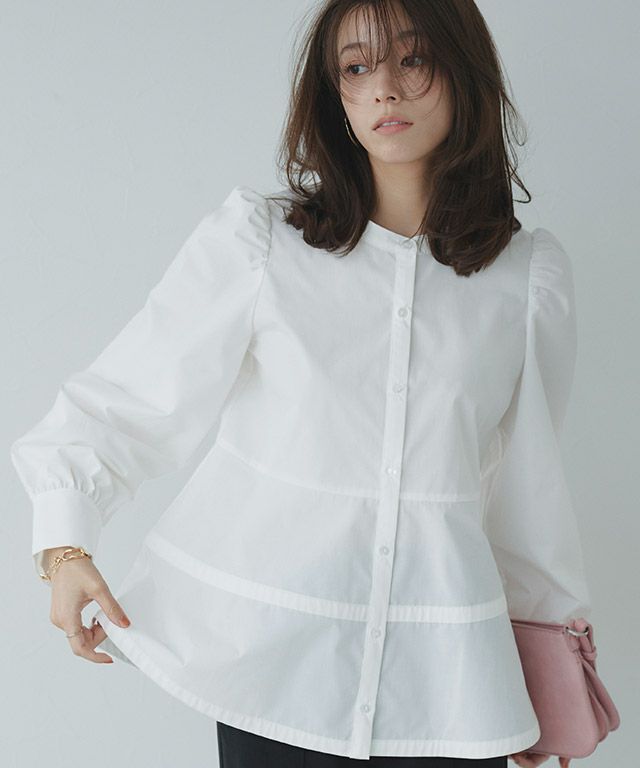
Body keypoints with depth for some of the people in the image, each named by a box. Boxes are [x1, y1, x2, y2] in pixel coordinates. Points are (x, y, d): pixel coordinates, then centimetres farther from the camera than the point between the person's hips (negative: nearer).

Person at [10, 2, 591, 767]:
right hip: (273, 646, -1)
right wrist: (65, 542, -11)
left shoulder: (531, 277, 2)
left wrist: (549, 624, 19)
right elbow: (128, 394, -2)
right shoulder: (259, 242, -6)